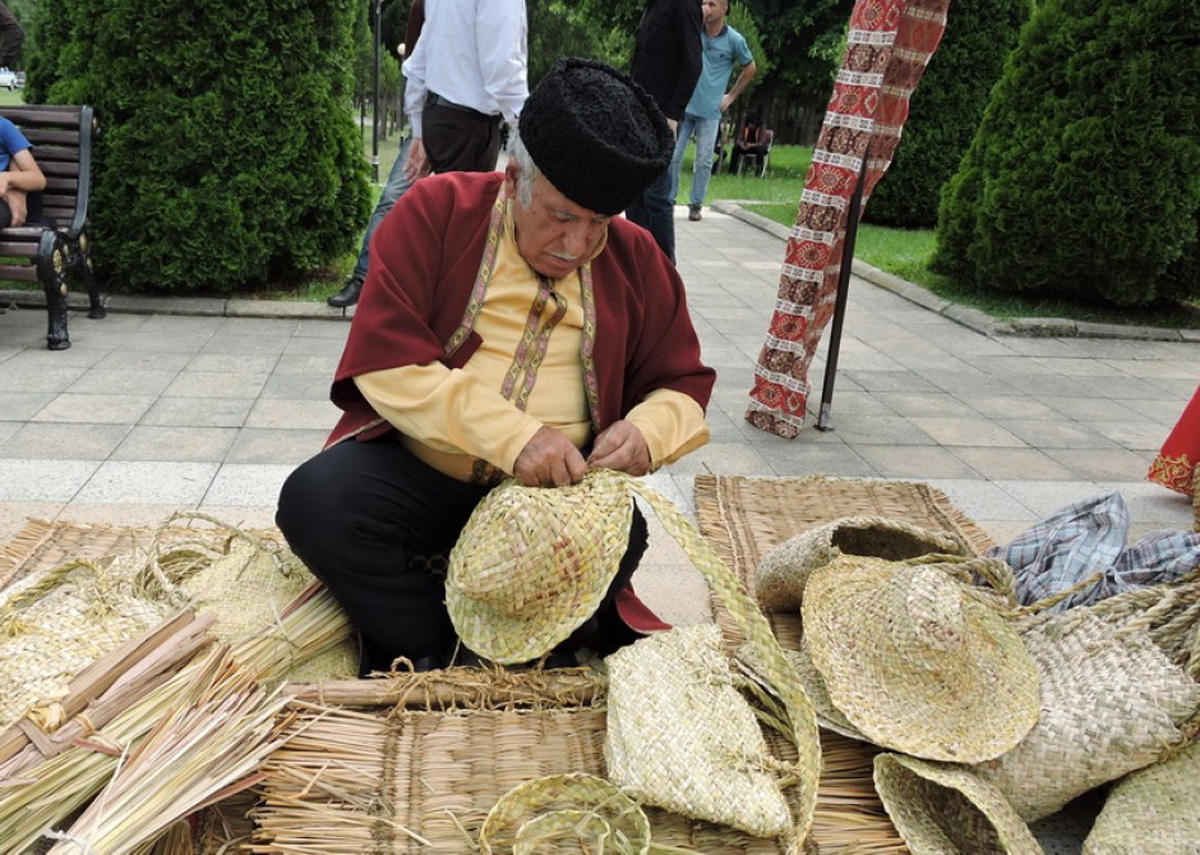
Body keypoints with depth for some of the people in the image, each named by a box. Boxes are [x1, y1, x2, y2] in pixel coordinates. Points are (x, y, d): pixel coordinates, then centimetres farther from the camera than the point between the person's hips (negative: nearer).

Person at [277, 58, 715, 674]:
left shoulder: (635, 259, 6)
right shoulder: (435, 211, -3)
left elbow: (684, 383, 13)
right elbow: (384, 359, -13)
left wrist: (647, 431, -12)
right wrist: (512, 434, -25)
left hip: (558, 485, 2)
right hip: (416, 465, -1)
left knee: (627, 531, -29)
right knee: (315, 500, -28)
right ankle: (432, 649, -8)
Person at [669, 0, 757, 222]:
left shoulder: (735, 40, -2)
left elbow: (750, 68, 14)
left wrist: (731, 96, 11)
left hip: (710, 111, -1)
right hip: (683, 105, 1)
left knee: (704, 162, 2)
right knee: (672, 156, -2)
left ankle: (696, 204, 13)